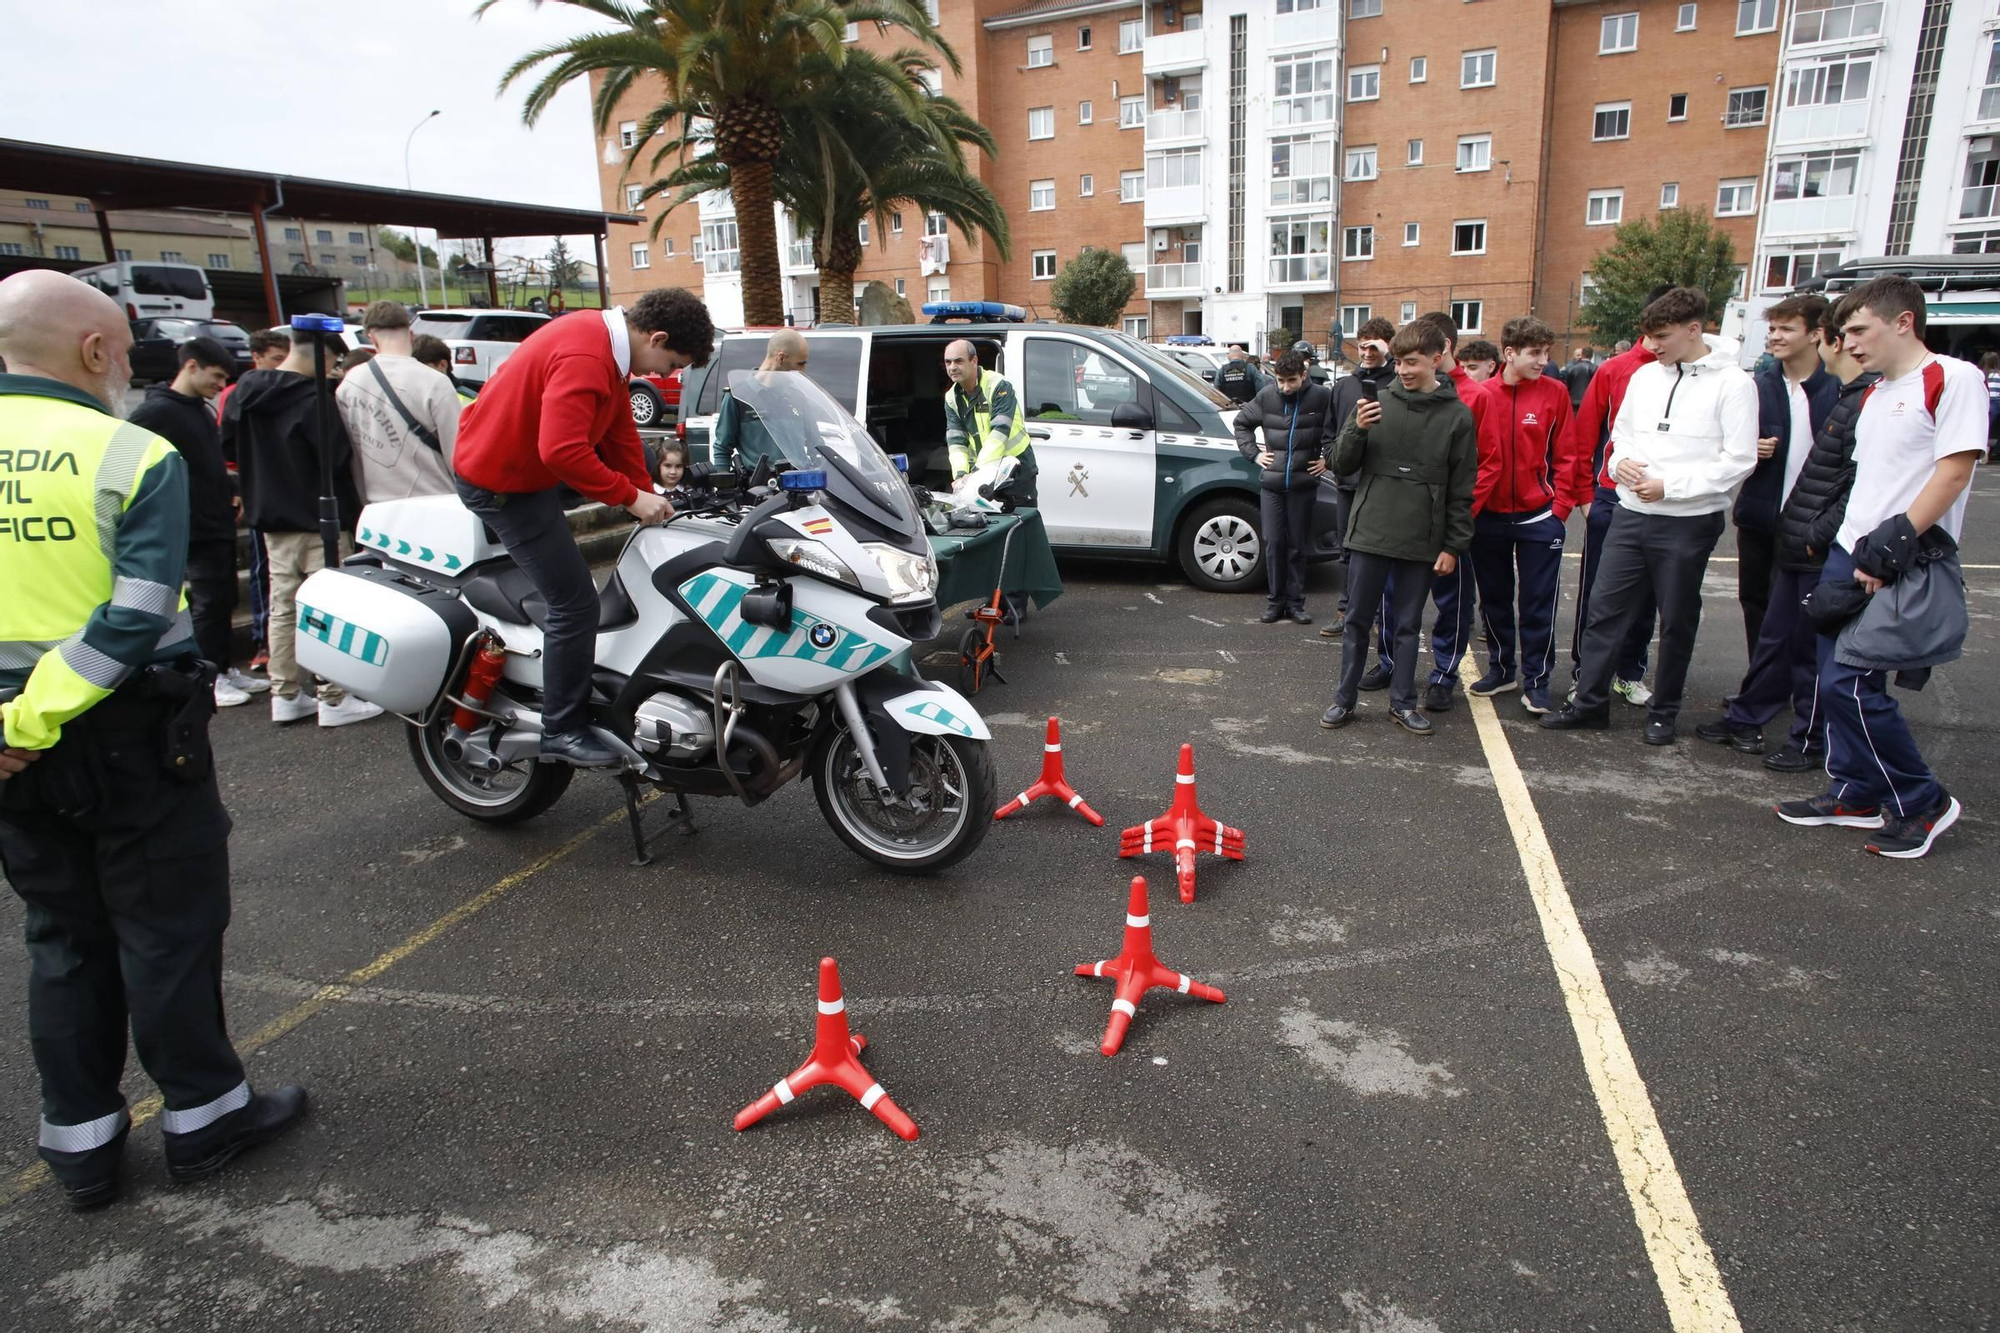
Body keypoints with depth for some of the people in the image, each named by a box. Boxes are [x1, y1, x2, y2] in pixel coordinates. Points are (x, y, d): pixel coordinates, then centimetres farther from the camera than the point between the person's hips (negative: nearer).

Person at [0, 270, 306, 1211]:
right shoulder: (136, 456, -13)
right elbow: (138, 616, -22)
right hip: (130, 733, -5)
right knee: (168, 926, 8)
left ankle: (80, 1140, 28)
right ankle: (202, 1114, 23)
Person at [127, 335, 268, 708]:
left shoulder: (201, 410, 14)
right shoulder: (157, 412, -14)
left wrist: (230, 491, 10)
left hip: (220, 522, 9)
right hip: (195, 527, -9)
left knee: (225, 598, 14)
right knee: (209, 601, -3)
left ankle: (225, 668, 23)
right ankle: (209, 679, 7)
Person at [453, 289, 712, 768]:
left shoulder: (607, 341, 4)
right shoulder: (585, 358, -27)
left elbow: (619, 432, 10)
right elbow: (562, 451, -35)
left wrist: (648, 501, 10)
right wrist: (632, 497, -26)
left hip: (514, 463, 10)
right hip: (503, 483, -10)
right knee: (575, 602, -8)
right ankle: (562, 732, 2)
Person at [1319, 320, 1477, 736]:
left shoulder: (1457, 415, 0)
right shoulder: (1379, 402, 1)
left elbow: (1462, 490, 2)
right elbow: (1342, 464, 3)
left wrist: (1453, 545, -1)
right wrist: (1357, 429, -15)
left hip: (1421, 540, 0)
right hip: (1370, 533, 0)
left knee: (1409, 624, 10)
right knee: (1358, 620, 7)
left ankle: (1402, 702, 21)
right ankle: (1344, 699, 17)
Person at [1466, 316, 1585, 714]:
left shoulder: (1555, 393, -4)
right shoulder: (1482, 396, -4)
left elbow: (1565, 454, 0)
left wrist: (1560, 506, -6)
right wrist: (1467, 510, -5)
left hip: (1539, 516, -1)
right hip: (1489, 517, 1)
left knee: (1539, 604, 2)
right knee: (1493, 599, 14)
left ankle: (1536, 681, 15)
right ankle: (1501, 669, 31)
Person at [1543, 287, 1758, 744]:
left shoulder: (1732, 383, -8)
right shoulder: (1645, 376, 8)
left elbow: (1739, 460, -11)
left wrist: (1670, 485, -16)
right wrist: (1620, 461, -5)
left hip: (1689, 521, -5)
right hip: (1631, 513, 5)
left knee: (1677, 621, 8)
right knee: (1605, 611, 5)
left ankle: (1664, 712, 21)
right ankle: (1589, 702, 14)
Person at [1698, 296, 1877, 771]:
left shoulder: (1867, 404, -19)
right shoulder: (1847, 398, 12)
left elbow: (1860, 487, -25)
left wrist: (1818, 536, -20)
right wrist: (1796, 528, 13)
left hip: (1823, 555, -9)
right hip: (1798, 548, 9)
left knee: (1813, 652, 4)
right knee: (1775, 639, 18)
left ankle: (1812, 742, 17)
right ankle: (1745, 719, 30)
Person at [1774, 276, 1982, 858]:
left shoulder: (1954, 378, -9)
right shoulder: (1874, 393, 17)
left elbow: (1955, 469, -16)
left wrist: (1897, 541, -21)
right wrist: (1852, 546, 14)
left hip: (1898, 563, -8)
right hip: (1849, 553, 8)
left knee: (1852, 684, -10)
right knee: (1838, 676, 9)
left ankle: (1923, 803, 7)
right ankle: (1856, 794, 22)